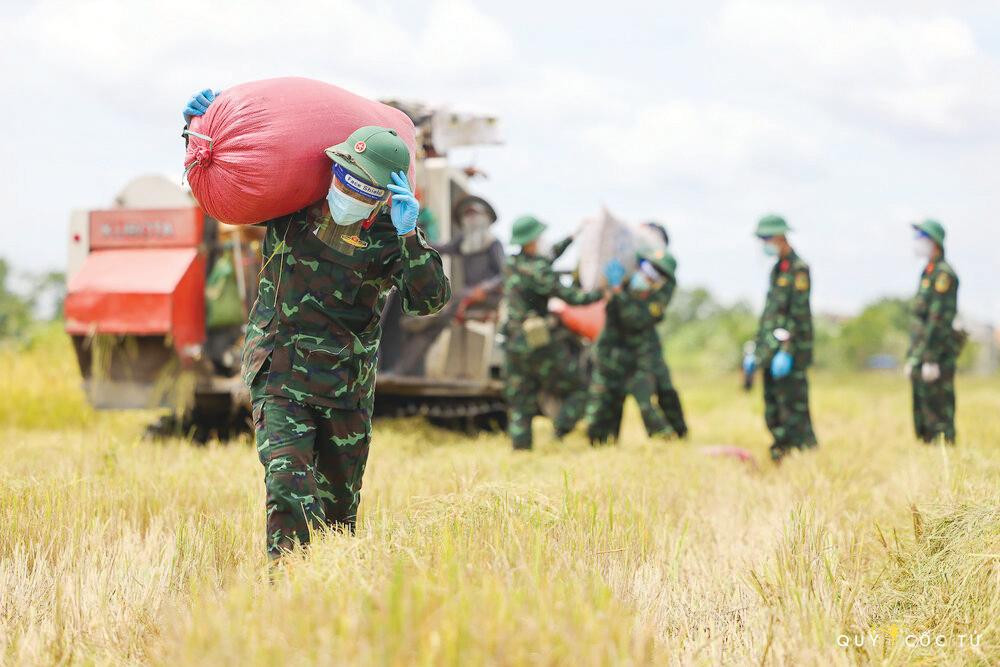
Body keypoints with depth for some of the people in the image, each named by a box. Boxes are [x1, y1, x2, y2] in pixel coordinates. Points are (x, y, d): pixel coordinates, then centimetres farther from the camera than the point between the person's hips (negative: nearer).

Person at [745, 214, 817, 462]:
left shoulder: (798, 269, -9)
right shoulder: (777, 269, 18)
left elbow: (799, 314, -17)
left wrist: (786, 351, -22)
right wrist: (757, 351, 20)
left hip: (790, 351, -9)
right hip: (772, 353, 9)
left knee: (794, 412, -10)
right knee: (773, 416, 9)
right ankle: (779, 460, 14)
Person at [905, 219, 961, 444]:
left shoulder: (943, 274, -12)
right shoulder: (928, 273, 19)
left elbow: (940, 319, -19)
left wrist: (931, 360, -23)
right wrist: (911, 358, 21)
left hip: (937, 357, -10)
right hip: (921, 356, 10)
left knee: (939, 413, -9)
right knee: (922, 420, 11)